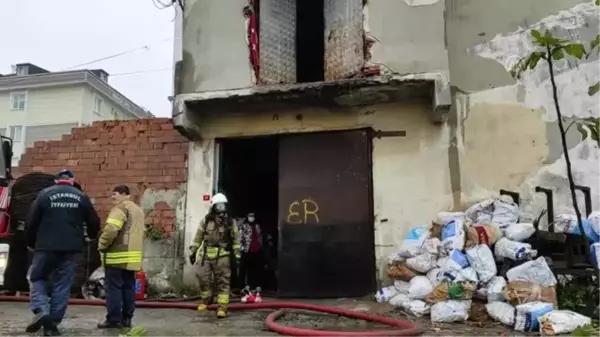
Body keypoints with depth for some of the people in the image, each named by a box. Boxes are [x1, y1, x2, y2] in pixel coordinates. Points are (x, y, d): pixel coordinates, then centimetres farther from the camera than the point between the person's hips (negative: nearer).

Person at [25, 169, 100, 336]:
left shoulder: (45, 194, 1)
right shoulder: (81, 197, 6)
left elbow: (31, 221, 0)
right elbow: (94, 223, 10)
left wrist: (31, 242, 16)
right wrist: (91, 236, 31)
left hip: (46, 246, -1)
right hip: (70, 248, 1)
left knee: (37, 279, 14)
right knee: (62, 285, 7)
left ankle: (41, 311, -8)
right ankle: (53, 323, 7)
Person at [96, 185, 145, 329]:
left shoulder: (121, 208, -10)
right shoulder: (138, 210, 20)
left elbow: (111, 229, -22)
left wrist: (102, 245, -8)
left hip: (118, 255, -9)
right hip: (133, 256, 9)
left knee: (114, 287, -3)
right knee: (128, 287, 10)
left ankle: (113, 319, -1)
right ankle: (126, 319, 14)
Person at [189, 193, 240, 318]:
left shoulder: (229, 222, 3)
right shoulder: (205, 220, 3)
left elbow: (235, 240, 6)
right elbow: (198, 238, 8)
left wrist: (236, 255, 2)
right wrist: (193, 252, 8)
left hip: (222, 256, -1)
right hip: (206, 255, 1)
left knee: (223, 282, -1)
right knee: (203, 278, 5)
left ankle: (222, 307, 2)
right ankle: (205, 300, 30)